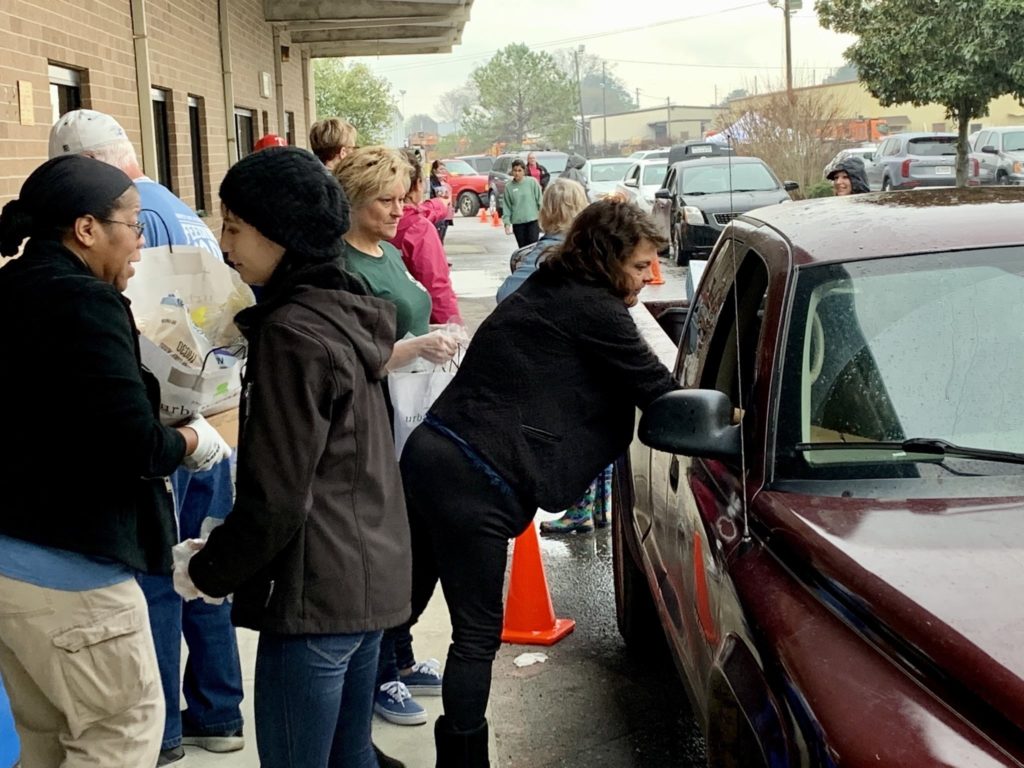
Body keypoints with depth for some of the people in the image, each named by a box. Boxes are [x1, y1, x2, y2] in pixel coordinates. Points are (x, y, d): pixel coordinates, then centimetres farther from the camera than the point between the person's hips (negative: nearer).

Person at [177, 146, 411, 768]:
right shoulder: (345, 311, 9)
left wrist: (208, 571, -5)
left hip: (315, 593, -9)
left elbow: (276, 499, -19)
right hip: (372, 577, 9)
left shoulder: (292, 332, -18)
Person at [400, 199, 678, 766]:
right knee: (477, 636, 0)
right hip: (474, 484, -10)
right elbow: (660, 395, -6)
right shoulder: (593, 309, -9)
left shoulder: (545, 290, 19)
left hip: (427, 456, 10)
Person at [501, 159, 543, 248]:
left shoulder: (532, 182, -3)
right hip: (517, 222, 2)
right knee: (523, 248, 7)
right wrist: (507, 222, -3)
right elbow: (506, 206, 4)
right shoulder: (508, 186, 1)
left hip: (533, 220, -2)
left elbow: (540, 200, -1)